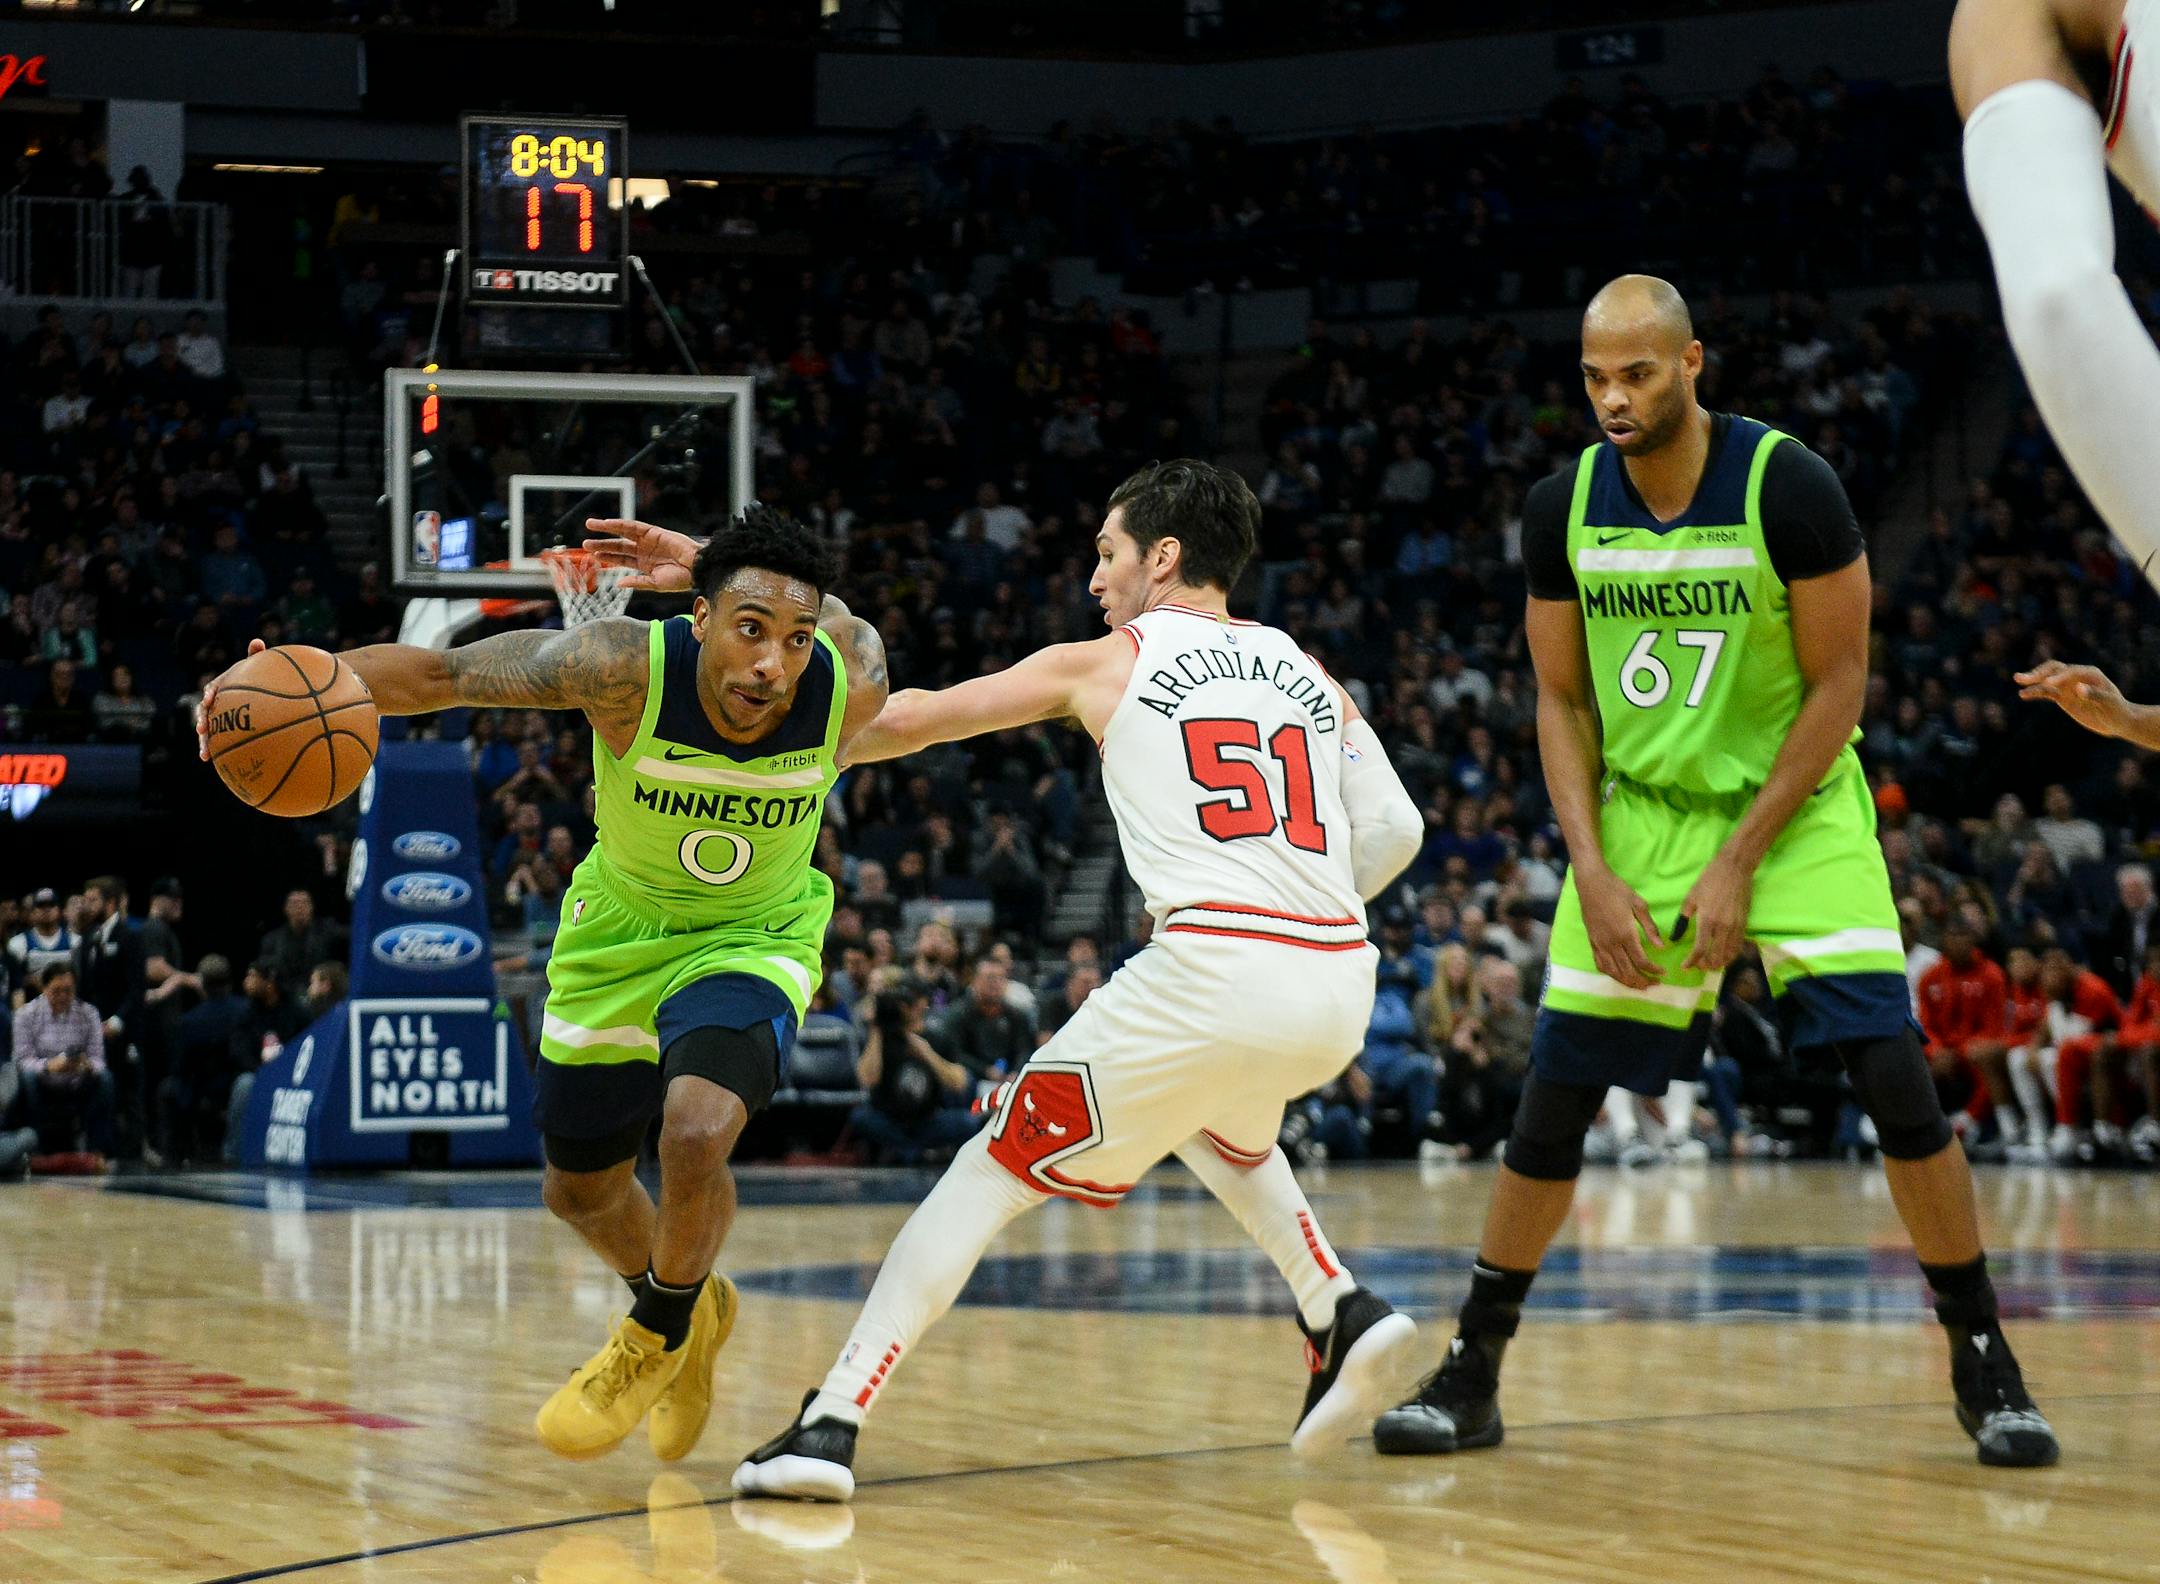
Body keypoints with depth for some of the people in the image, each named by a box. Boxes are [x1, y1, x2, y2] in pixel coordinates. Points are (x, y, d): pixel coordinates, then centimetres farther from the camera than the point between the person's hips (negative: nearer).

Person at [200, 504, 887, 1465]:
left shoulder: (851, 687, -29)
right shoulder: (627, 667, -32)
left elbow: (832, 615, -4)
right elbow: (440, 673, -24)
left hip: (750, 940, -2)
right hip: (620, 930, 2)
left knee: (697, 1130, -28)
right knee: (580, 1188, 14)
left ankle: (659, 1331, 3)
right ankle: (688, 1311, 47)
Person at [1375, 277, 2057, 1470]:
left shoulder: (1790, 489, -18)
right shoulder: (1562, 508, -6)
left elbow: (1838, 684, -12)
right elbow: (1563, 700, 3)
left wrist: (1740, 864, -16)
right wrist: (1595, 873, -9)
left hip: (1795, 810, -3)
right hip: (1637, 816, 3)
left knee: (1894, 1080, -15)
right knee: (1554, 1103, -2)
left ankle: (1983, 1365, -1)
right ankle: (1471, 1372, 11)